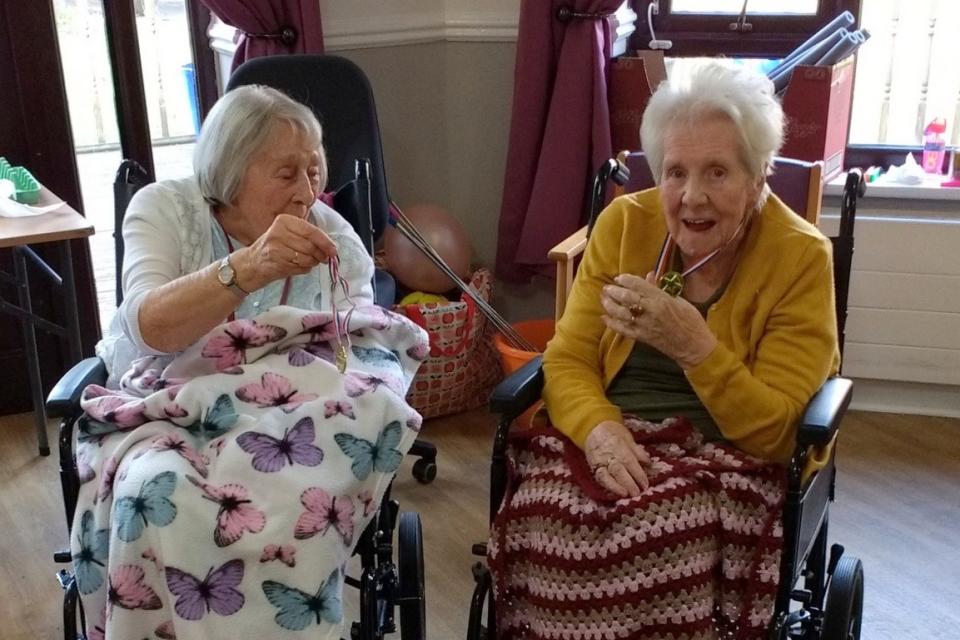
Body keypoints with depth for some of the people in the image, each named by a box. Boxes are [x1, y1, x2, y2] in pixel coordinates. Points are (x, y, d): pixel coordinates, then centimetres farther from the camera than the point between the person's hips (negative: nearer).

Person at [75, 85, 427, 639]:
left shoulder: (334, 235, 6)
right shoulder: (164, 209, 0)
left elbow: (372, 351, 6)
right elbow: (150, 327, -19)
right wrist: (249, 268, -36)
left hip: (289, 422, 1)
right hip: (168, 414, 0)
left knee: (283, 498, -34)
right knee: (159, 491, -34)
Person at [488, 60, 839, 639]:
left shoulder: (801, 258, -9)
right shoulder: (624, 223, 0)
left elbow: (772, 430, -11)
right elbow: (568, 361, 0)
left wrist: (692, 344, -26)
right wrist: (600, 428, -22)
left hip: (729, 462, -2)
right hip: (614, 443, 2)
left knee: (666, 546, -33)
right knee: (542, 520, -29)